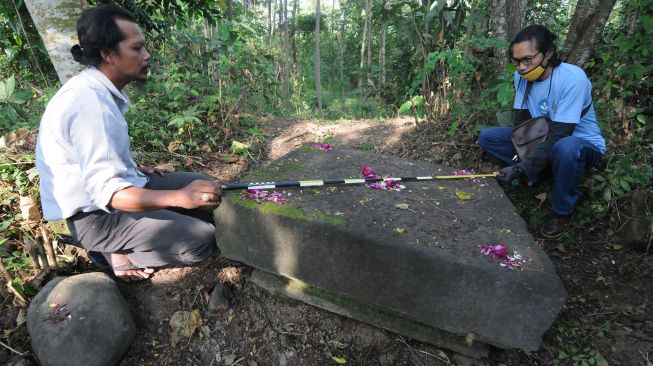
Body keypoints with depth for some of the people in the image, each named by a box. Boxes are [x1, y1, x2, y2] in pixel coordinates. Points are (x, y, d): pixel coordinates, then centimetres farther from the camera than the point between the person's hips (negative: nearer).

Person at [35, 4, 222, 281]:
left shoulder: (100, 91, 4)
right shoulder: (89, 102, -27)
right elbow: (107, 191, -33)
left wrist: (135, 169, 8)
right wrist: (179, 197, -43)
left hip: (107, 186, 10)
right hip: (94, 214, -10)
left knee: (208, 191, 7)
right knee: (202, 239, -19)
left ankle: (125, 244, 7)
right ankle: (116, 255, 0)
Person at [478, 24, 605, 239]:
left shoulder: (573, 79, -27)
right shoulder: (521, 76, -9)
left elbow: (558, 135, -31)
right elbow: (521, 122, -7)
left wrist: (521, 169, -39)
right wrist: (521, 163, -22)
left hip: (583, 144, -5)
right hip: (541, 140, 6)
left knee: (565, 148, -42)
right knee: (487, 137, -7)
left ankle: (563, 211, -15)